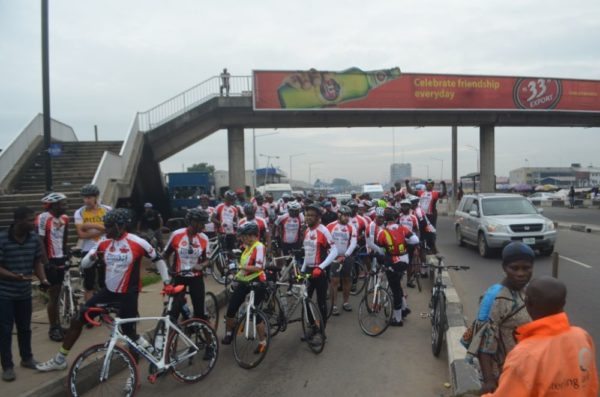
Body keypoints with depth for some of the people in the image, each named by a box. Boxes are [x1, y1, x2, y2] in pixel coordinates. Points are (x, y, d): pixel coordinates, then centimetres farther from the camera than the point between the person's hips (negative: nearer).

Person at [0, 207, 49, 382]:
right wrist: (15, 276, -33)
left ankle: (27, 358, 33)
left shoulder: (34, 238, -5)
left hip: (25, 292, 5)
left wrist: (43, 279, -9)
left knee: (25, 328, 16)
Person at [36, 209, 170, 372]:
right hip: (108, 291, 5)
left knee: (128, 331, 3)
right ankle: (60, 359, 16)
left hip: (128, 294, -5)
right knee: (77, 320, 0)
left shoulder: (137, 243, -16)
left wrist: (167, 282, -5)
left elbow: (158, 259, -5)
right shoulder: (103, 243, -3)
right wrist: (91, 257, -23)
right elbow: (84, 264, 1)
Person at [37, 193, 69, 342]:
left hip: (61, 260, 6)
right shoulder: (43, 218, -15)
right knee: (53, 296, 1)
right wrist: (46, 262, -17)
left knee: (57, 294, 15)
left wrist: (67, 254, 13)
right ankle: (53, 328, 12)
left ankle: (57, 324, 25)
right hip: (50, 261, -6)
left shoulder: (64, 218, 6)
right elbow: (40, 242, -15)